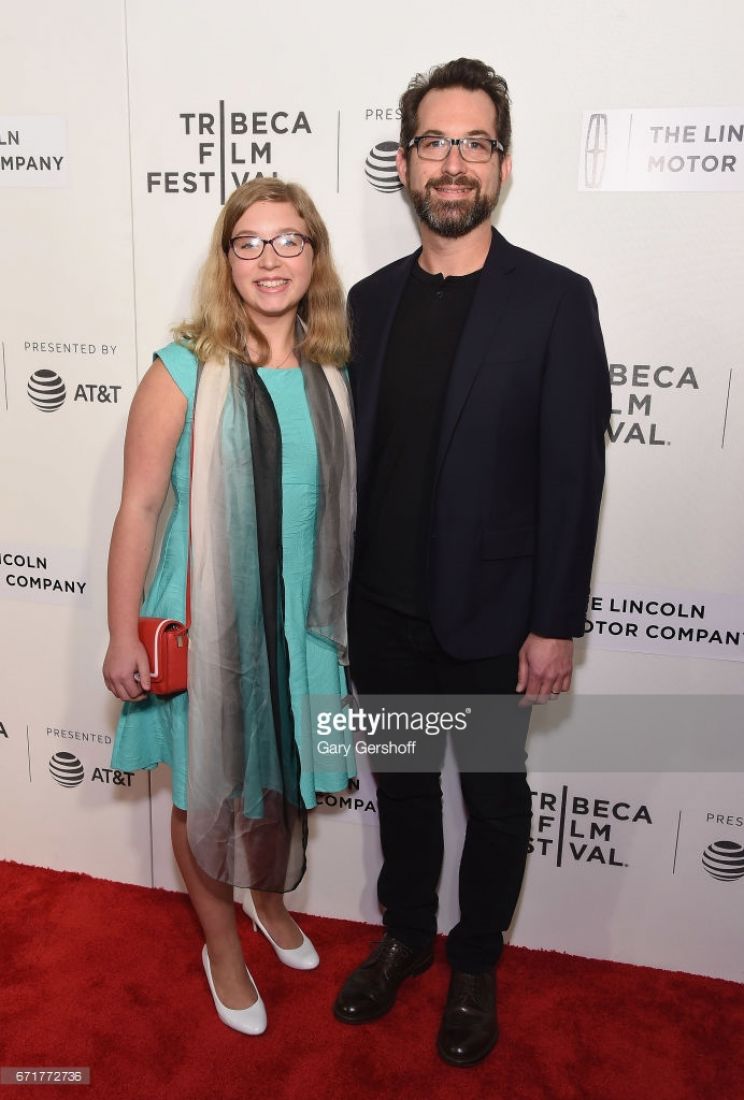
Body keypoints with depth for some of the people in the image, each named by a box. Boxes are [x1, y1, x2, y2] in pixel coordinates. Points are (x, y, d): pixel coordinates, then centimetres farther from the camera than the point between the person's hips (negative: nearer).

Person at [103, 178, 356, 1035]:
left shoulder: (332, 375, 1)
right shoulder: (184, 373, -12)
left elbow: (343, 500, 8)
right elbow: (139, 507, -11)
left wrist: (347, 612, 12)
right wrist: (122, 637, -11)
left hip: (301, 620, 4)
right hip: (207, 621, -3)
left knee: (283, 780, 21)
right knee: (209, 790, 13)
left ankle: (269, 899, 51)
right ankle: (222, 944, 40)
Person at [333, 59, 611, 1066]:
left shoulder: (555, 300, -8)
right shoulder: (371, 299, 4)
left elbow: (573, 474, -10)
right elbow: (353, 454, 7)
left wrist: (556, 625, -11)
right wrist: (334, 588, 7)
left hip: (491, 616, -3)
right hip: (382, 611, 4)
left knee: (494, 799, 16)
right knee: (402, 784, 20)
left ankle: (475, 964, 40)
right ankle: (406, 935, 44)